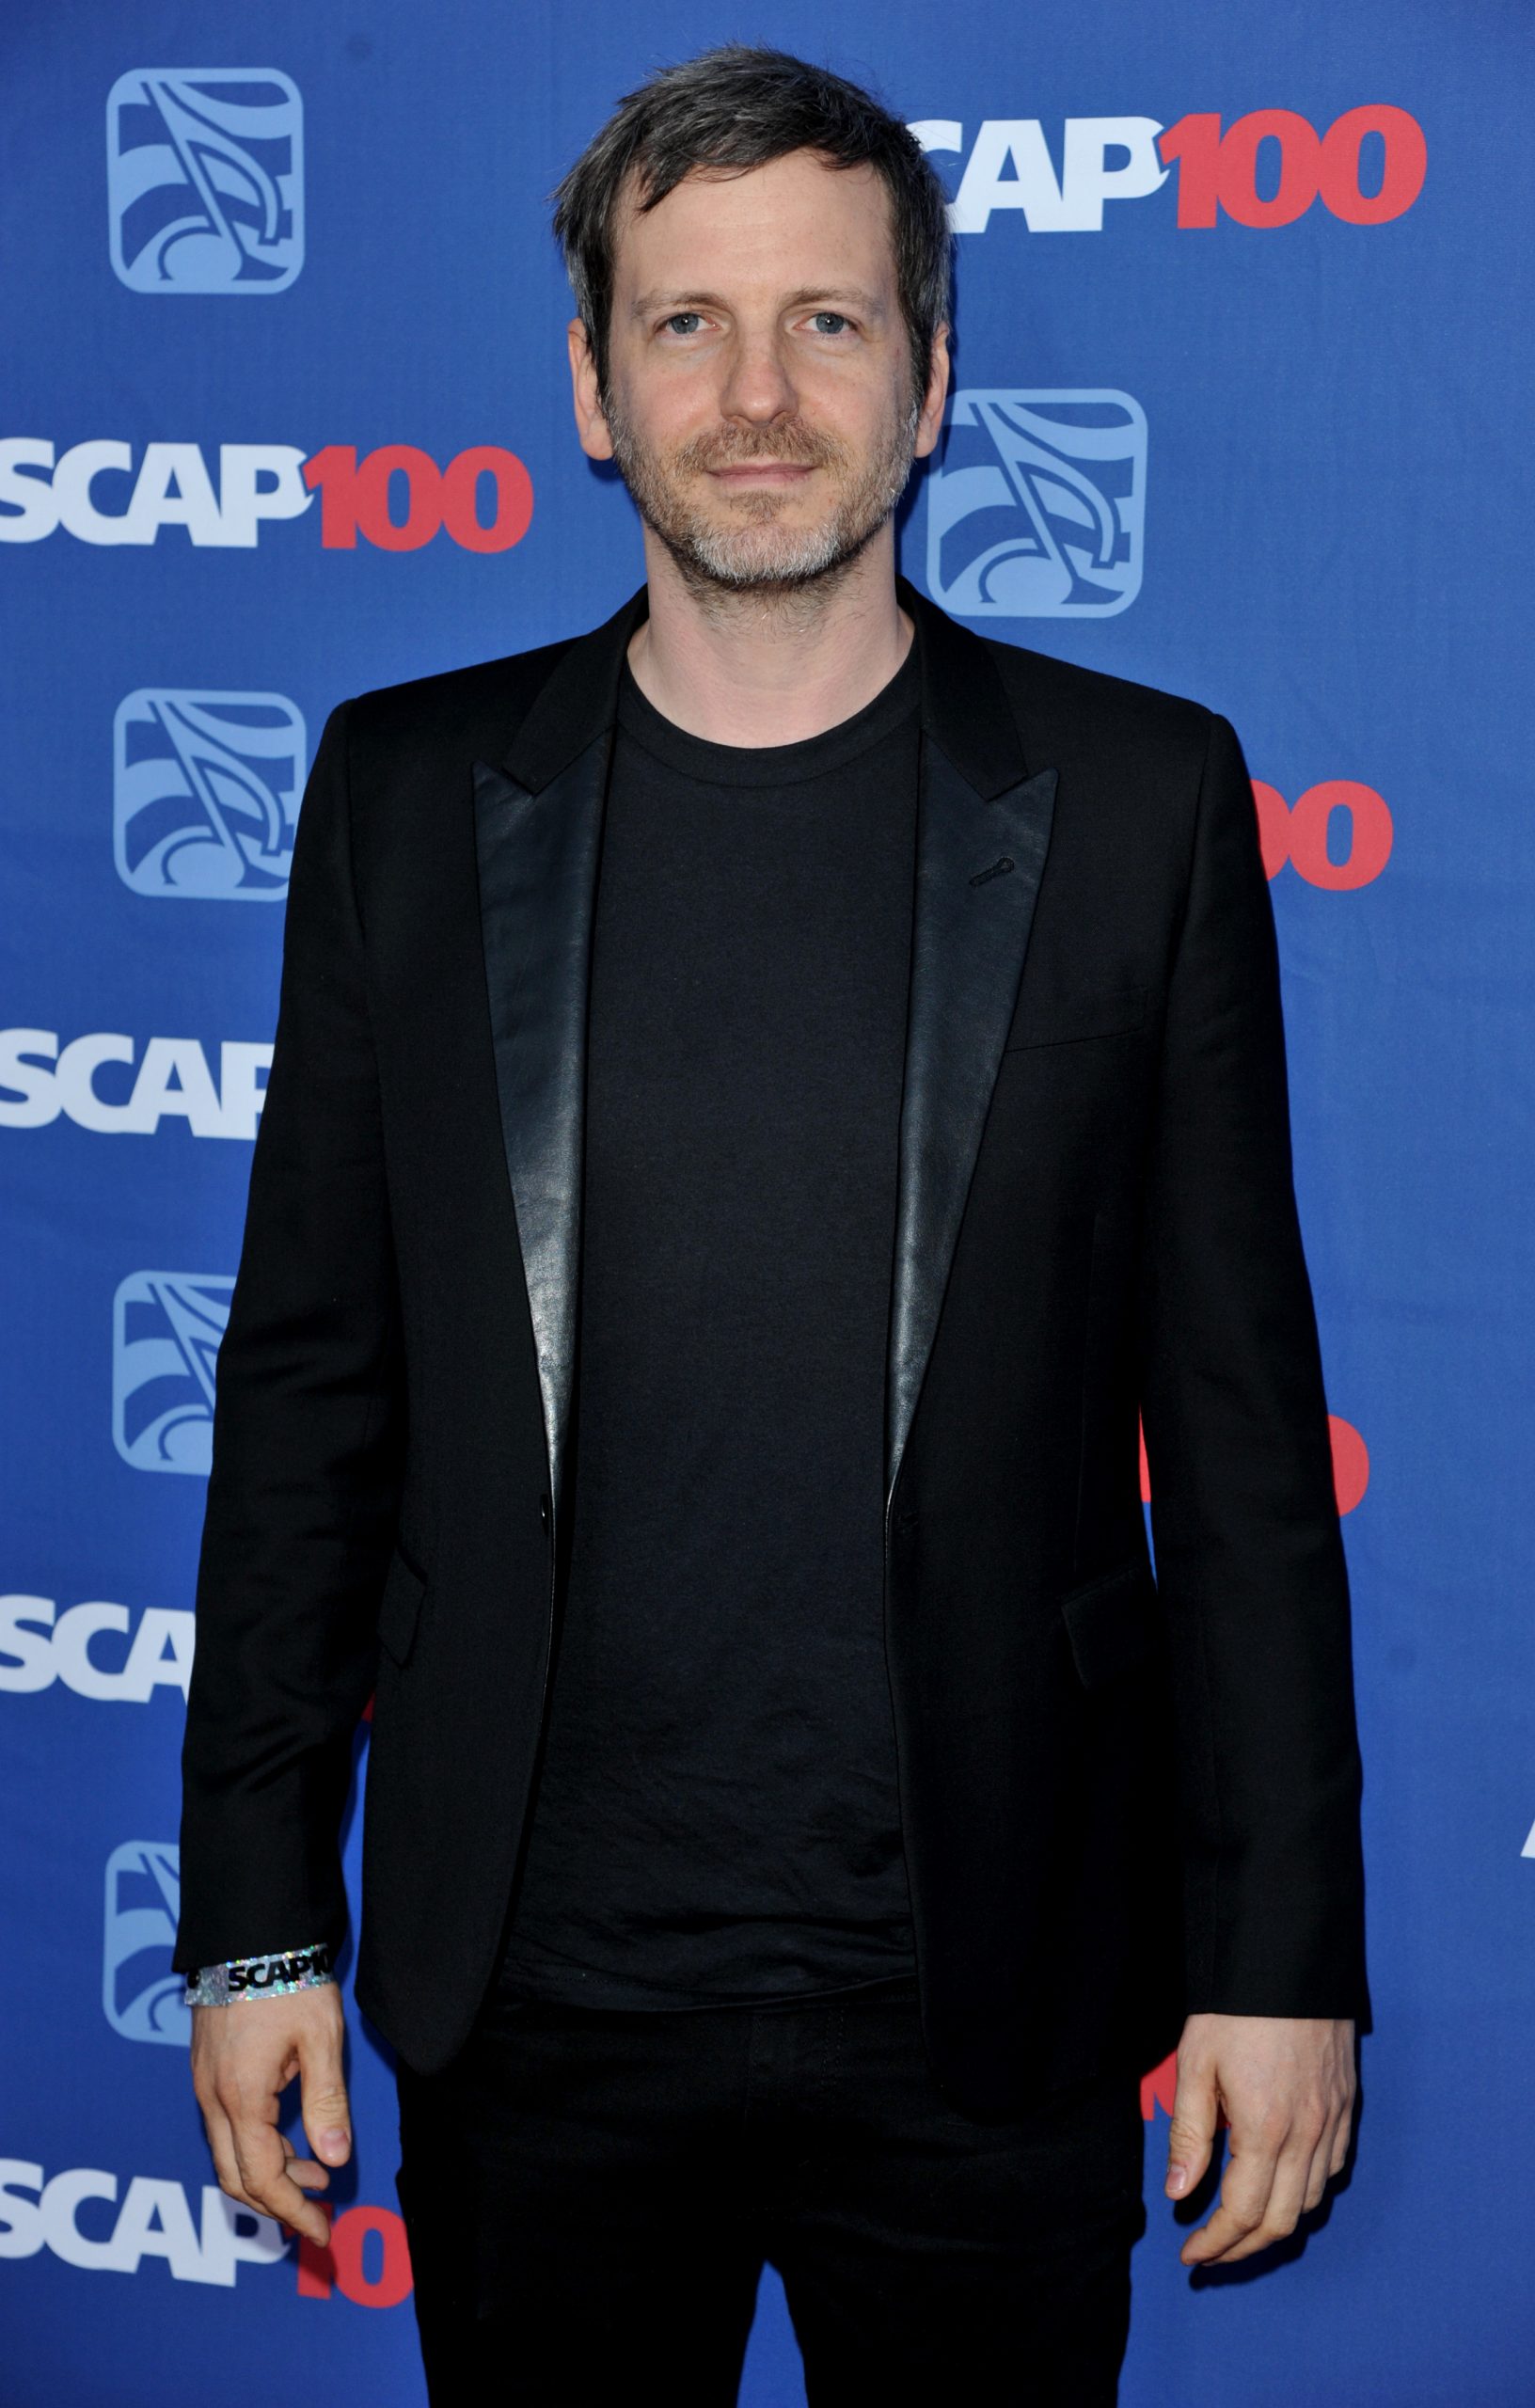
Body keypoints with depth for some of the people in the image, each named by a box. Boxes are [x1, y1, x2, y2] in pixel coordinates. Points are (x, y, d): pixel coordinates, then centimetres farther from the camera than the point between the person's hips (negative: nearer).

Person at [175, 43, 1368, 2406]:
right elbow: (308, 1387, 5)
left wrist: (1282, 1947, -2)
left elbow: (1242, 1427, 0)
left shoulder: (1139, 797, -1)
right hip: (535, 1988, 1)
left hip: (987, 2004, -1)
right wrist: (254, 1920, 3)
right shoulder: (410, 793, 3)